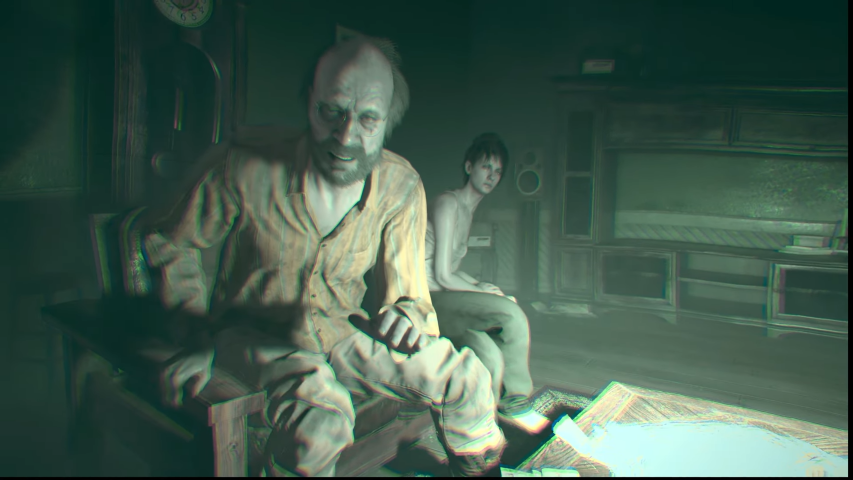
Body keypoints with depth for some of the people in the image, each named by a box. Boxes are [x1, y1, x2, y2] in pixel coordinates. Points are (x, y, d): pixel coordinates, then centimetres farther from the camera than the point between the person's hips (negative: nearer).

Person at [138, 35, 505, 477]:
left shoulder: (400, 186, -11)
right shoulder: (246, 167, -21)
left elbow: (409, 292, -4)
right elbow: (166, 239, -4)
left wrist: (407, 314, -29)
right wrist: (202, 336, -9)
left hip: (339, 331, 4)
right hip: (253, 331, -3)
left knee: (463, 375, -7)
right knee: (321, 415, -36)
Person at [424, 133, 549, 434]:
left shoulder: (468, 208, 19)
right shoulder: (449, 203, -11)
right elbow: (442, 275, -14)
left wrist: (480, 286, 6)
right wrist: (482, 292, -3)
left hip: (443, 296, 9)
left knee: (490, 355, -16)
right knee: (511, 314, -22)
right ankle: (515, 403, -6)